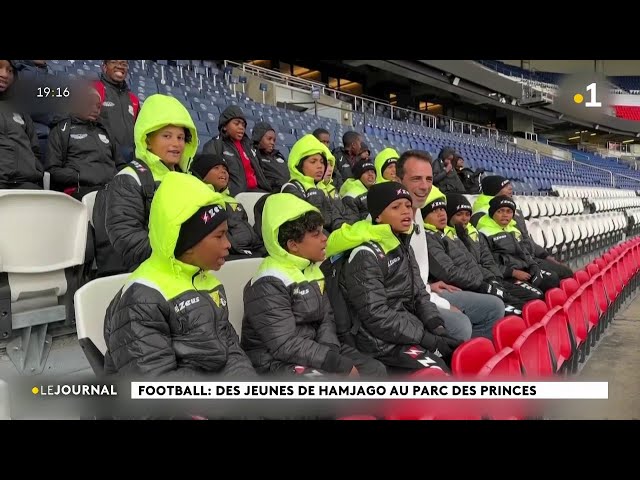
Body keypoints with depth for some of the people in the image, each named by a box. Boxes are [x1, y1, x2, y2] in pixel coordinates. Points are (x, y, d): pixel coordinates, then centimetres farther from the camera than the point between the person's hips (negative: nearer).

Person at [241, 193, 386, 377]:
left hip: (310, 351, 9)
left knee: (375, 370, 1)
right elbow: (286, 345, -24)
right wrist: (340, 365, -23)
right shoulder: (269, 284, -20)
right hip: (276, 361, -9)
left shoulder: (311, 270, 7)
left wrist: (330, 353, -12)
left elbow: (326, 319, 9)